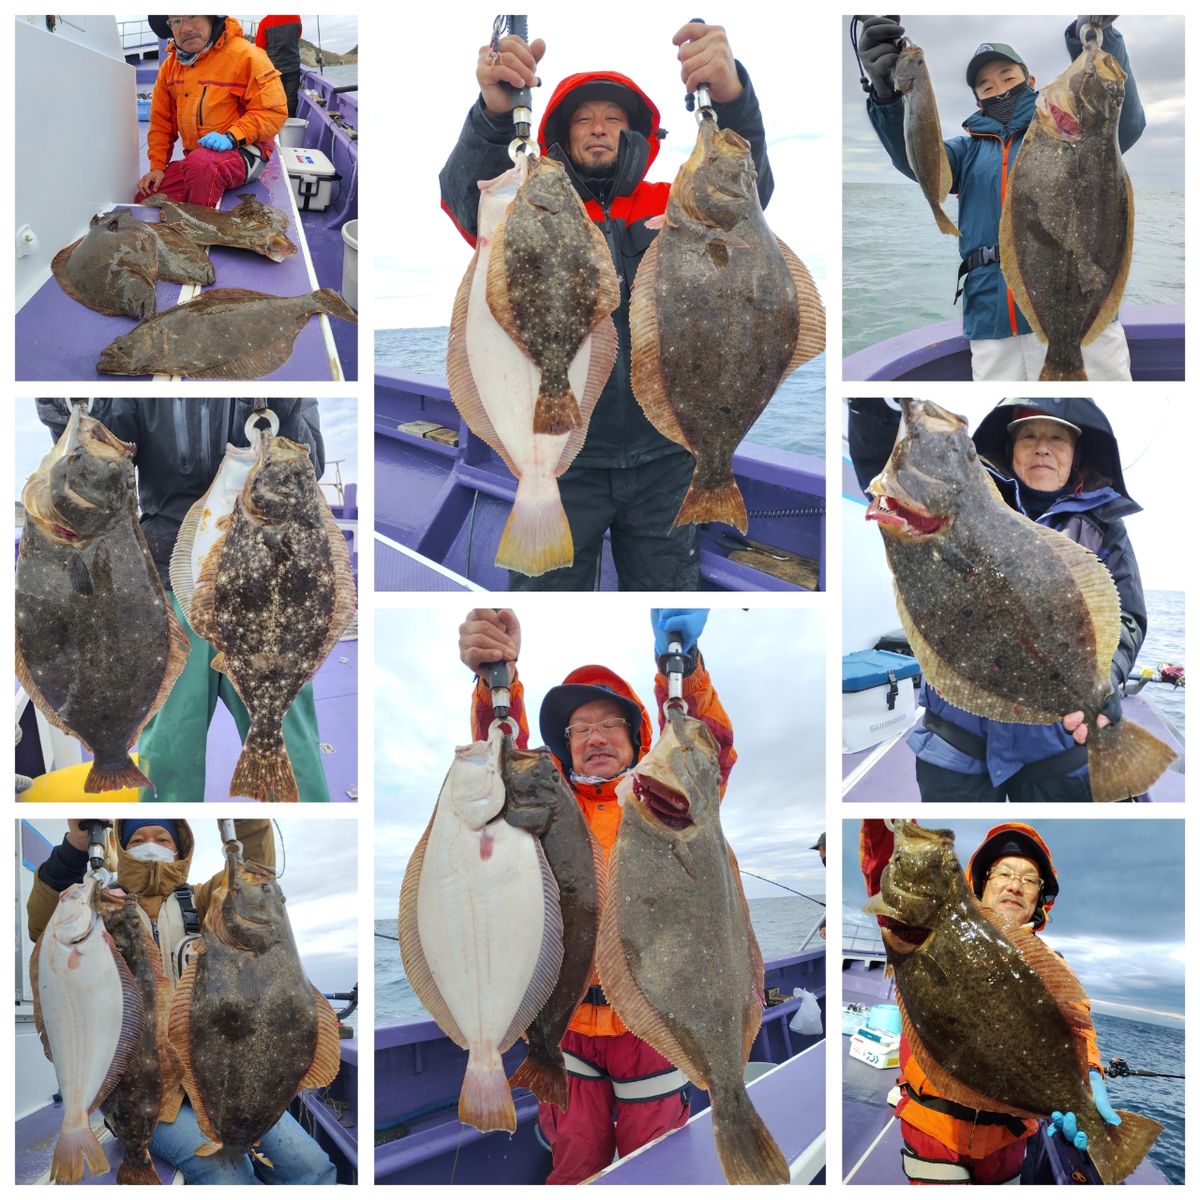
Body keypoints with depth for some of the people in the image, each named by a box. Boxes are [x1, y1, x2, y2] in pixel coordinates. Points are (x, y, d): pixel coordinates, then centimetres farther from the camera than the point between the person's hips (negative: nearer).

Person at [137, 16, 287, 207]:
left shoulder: (244, 54, -13)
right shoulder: (170, 66, 7)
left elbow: (273, 110, -17)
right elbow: (161, 121, 14)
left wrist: (231, 137, -25)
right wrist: (157, 166, 4)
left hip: (244, 150, -6)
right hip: (195, 156, 6)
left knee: (201, 163, -37)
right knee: (145, 200, -5)